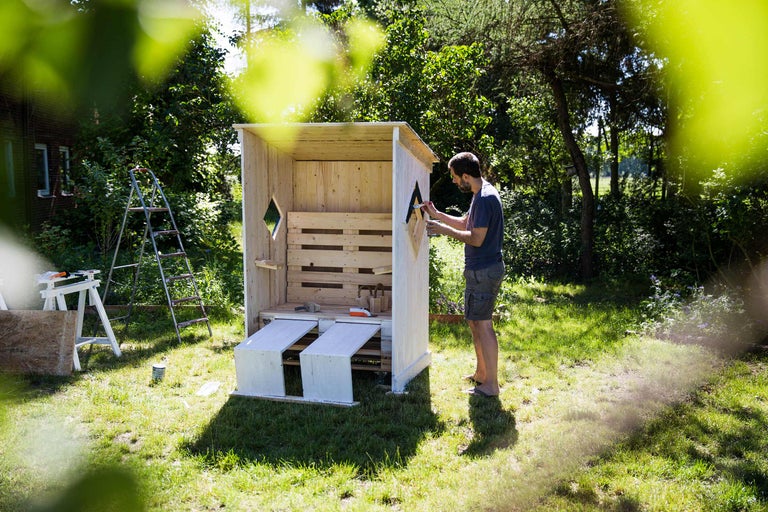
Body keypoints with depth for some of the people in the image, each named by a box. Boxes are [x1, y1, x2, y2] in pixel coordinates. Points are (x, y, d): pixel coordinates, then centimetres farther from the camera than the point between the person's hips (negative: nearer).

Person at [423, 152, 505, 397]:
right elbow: (466, 223, 22)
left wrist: (443, 229, -15)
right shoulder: (483, 194, 13)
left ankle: (491, 385, 3)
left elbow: (476, 238, -22)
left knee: (483, 325, -5)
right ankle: (481, 373, 30)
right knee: (475, 322, 18)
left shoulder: (485, 198, -20)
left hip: (483, 271, -11)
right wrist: (437, 214, 15)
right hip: (482, 268, 11)